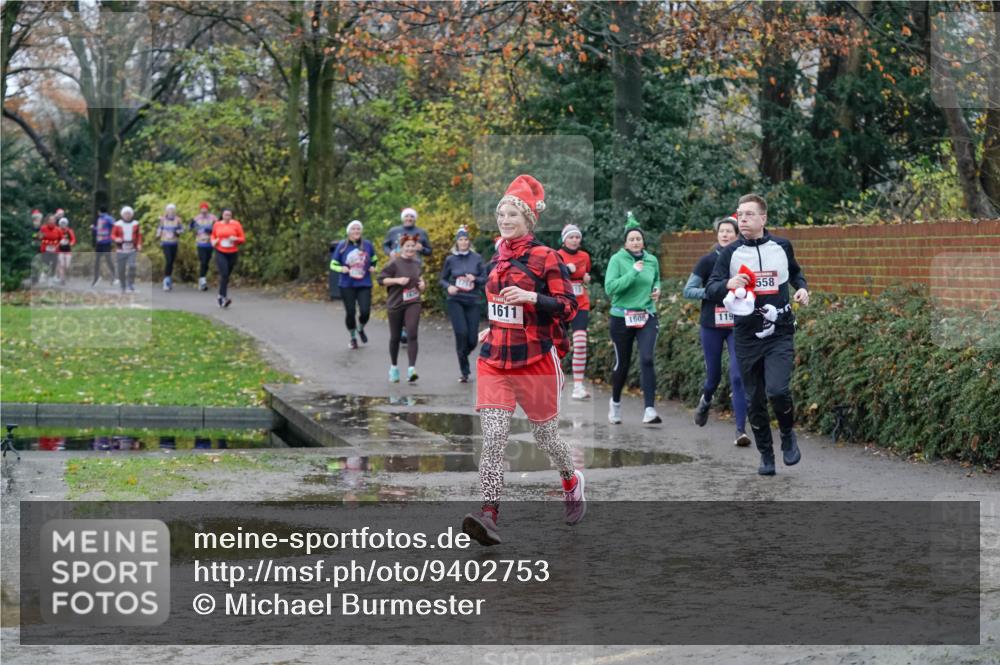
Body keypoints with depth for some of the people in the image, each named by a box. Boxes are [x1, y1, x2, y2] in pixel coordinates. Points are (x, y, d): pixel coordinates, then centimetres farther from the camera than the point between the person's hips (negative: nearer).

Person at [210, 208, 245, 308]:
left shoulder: (236, 224, 0)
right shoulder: (217, 225, 3)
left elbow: (243, 239, 3)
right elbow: (213, 236, 20)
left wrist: (236, 239, -17)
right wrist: (213, 241, -2)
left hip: (232, 253, 1)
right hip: (220, 253, -1)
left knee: (227, 275, 10)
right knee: (224, 274, -17)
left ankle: (221, 295, 26)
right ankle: (224, 297, -23)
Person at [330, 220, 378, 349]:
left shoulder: (367, 245, 0)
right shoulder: (342, 246, -4)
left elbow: (374, 259, 19)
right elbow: (333, 264, 3)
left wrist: (373, 266, -2)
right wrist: (341, 269, -16)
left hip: (364, 285, 1)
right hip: (347, 286, -1)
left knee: (365, 311, -10)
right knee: (350, 313, 0)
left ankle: (361, 329, 24)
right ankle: (353, 338, 22)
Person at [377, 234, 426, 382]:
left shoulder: (417, 264, 7)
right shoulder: (394, 263, -8)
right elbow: (381, 279, -8)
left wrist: (422, 284, 5)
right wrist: (397, 280, -20)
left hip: (413, 303, 2)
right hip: (396, 304, -2)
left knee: (412, 335, -16)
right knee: (395, 337, 10)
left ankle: (412, 369, -21)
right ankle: (393, 367, 30)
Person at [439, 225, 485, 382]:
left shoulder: (477, 259, 3)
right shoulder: (451, 260, 4)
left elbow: (485, 278, 5)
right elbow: (443, 279, 11)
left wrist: (475, 279, -15)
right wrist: (448, 286, -10)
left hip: (473, 302, 1)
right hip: (455, 301, -1)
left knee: (473, 339, -3)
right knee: (461, 333, -15)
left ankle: (462, 356, 33)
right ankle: (464, 372, -3)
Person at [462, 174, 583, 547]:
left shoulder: (545, 257, -7)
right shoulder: (496, 257, 11)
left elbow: (569, 307, -12)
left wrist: (531, 298, -24)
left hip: (536, 360, -4)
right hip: (494, 360, 4)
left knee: (545, 436, 11)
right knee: (492, 440, -11)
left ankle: (572, 483, 41)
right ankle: (489, 516, -19)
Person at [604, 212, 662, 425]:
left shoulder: (652, 260, 6)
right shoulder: (617, 259, -6)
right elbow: (610, 287, -16)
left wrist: (657, 289, 4)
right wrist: (633, 272, -21)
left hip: (647, 317, 2)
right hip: (622, 317, -2)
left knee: (647, 359, -16)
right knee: (622, 363, 9)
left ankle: (649, 409, -20)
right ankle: (615, 401, 35)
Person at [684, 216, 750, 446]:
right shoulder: (707, 261, -1)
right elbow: (688, 291, -2)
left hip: (738, 325, 0)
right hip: (711, 325, 0)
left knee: (738, 377, -12)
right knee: (713, 375, 12)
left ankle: (741, 429, -10)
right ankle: (706, 401, 47)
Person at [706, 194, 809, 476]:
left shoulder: (781, 246, 4)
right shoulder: (730, 253, -1)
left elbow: (795, 272, 23)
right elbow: (710, 289, -6)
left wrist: (802, 288, 3)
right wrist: (728, 284, -27)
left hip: (780, 334, -1)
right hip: (747, 336, 1)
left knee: (777, 390, -19)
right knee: (755, 400, 5)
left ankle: (788, 435, 9)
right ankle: (766, 455, 22)